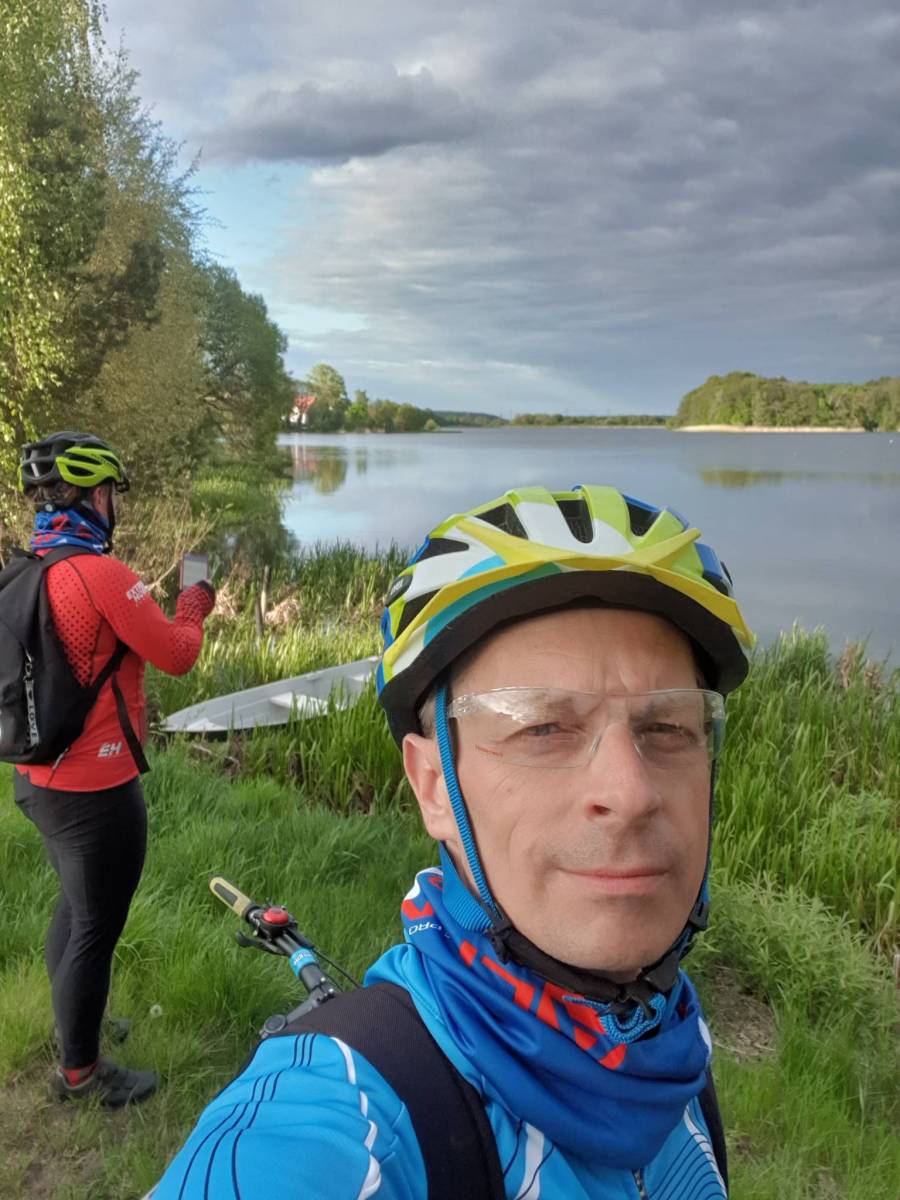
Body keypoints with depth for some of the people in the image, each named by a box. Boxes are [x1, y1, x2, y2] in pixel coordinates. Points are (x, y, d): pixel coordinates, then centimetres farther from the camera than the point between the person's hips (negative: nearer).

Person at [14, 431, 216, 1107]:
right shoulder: (99, 573, -22)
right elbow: (177, 655, -16)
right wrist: (195, 606, 2)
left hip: (42, 778, 9)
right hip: (96, 789, -9)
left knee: (75, 907, 26)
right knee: (97, 928, 7)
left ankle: (72, 1023, 44)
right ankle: (79, 1071, 23)